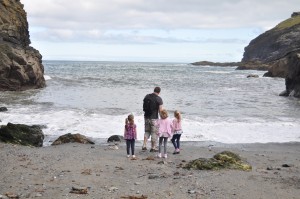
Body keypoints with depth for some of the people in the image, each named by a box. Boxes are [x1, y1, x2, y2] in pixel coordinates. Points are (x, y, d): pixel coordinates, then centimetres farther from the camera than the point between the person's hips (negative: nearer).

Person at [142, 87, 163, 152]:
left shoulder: (147, 96, 5)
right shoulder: (159, 99, -11)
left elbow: (143, 107, 10)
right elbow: (160, 110, -12)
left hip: (146, 117, 5)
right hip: (154, 118, -5)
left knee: (147, 131, 18)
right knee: (154, 133, 6)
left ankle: (144, 146, 9)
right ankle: (153, 148, 11)